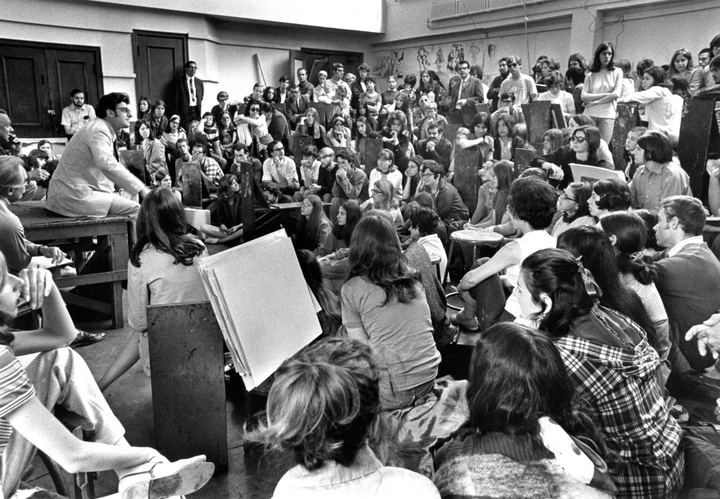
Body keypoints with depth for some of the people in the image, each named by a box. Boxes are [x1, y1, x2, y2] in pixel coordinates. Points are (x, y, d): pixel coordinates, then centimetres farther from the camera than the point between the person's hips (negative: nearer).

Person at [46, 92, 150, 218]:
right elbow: (107, 164, -33)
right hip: (75, 196, -11)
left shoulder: (100, 128, 20)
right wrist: (141, 188, -37)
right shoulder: (99, 130, -14)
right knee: (136, 210, -17)